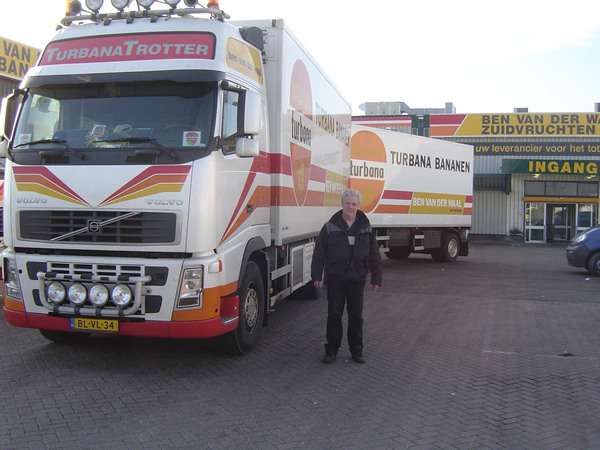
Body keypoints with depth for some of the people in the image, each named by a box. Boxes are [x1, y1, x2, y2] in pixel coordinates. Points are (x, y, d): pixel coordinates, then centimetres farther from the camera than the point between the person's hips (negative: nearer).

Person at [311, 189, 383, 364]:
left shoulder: (366, 228, 6)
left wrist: (376, 278, 7)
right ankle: (331, 350, 15)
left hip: (357, 279, 1)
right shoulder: (330, 227, 1)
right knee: (334, 315, 4)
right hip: (335, 278, -1)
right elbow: (319, 253, 2)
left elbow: (374, 256, 10)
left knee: (356, 316, 8)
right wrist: (316, 275, -2)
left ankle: (356, 351, 20)